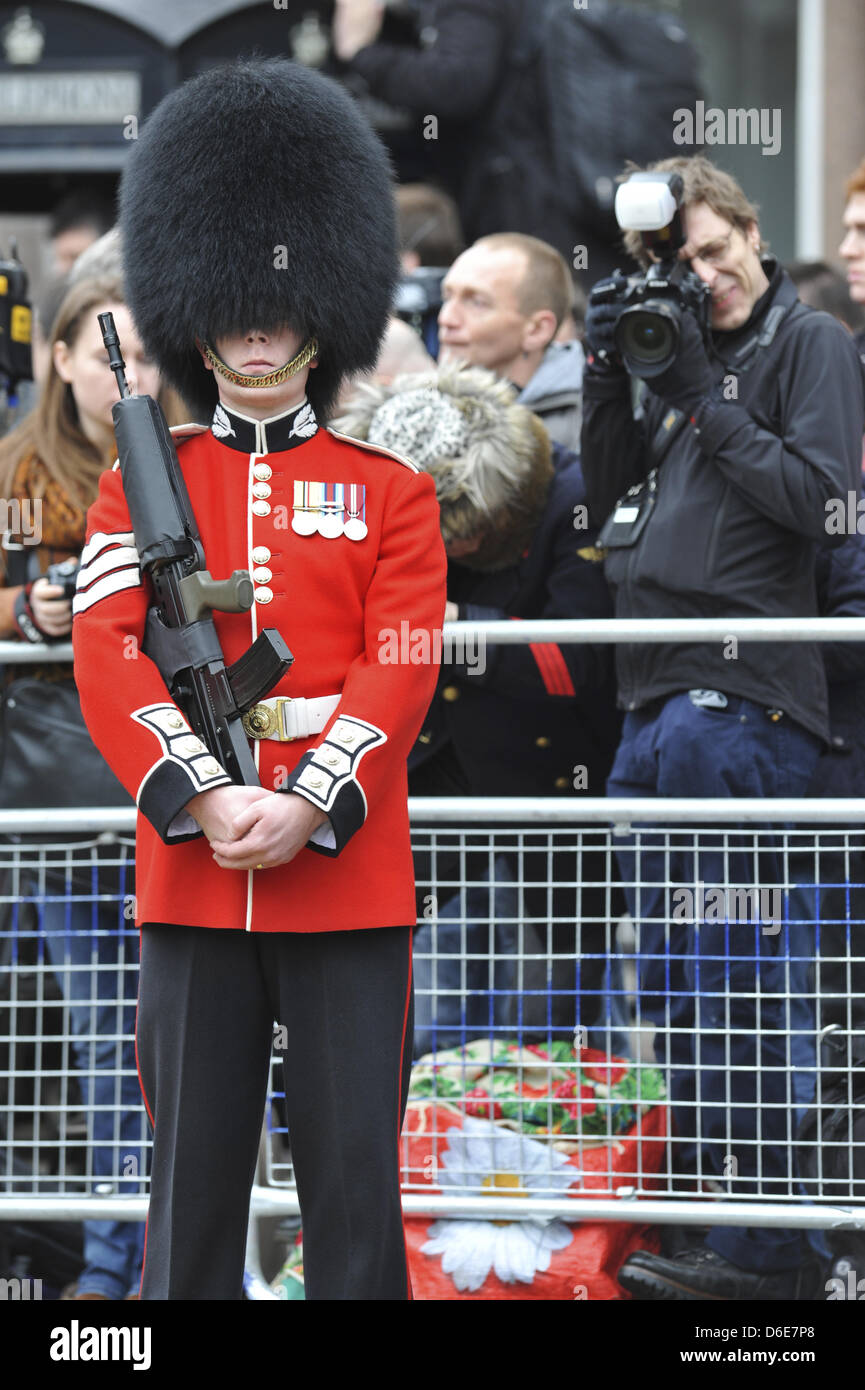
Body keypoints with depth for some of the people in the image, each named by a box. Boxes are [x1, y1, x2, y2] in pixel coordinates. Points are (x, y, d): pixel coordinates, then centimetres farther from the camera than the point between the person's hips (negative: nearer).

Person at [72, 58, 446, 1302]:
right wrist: (205, 800, -17)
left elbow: (401, 672, -2)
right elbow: (108, 660, -2)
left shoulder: (391, 495, 8)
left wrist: (306, 807, -17)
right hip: (190, 880, 1)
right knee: (195, 1180, 4)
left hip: (348, 879, 0)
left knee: (356, 1186, 0)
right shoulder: (138, 488, 9)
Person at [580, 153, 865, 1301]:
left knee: (728, 974, -9)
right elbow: (612, 495, 20)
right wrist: (610, 372, 7)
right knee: (667, 979, 11)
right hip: (657, 692, 8)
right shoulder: (681, 352, 19)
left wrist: (702, 394, -11)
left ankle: (763, 1246, -7)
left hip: (744, 697, -8)